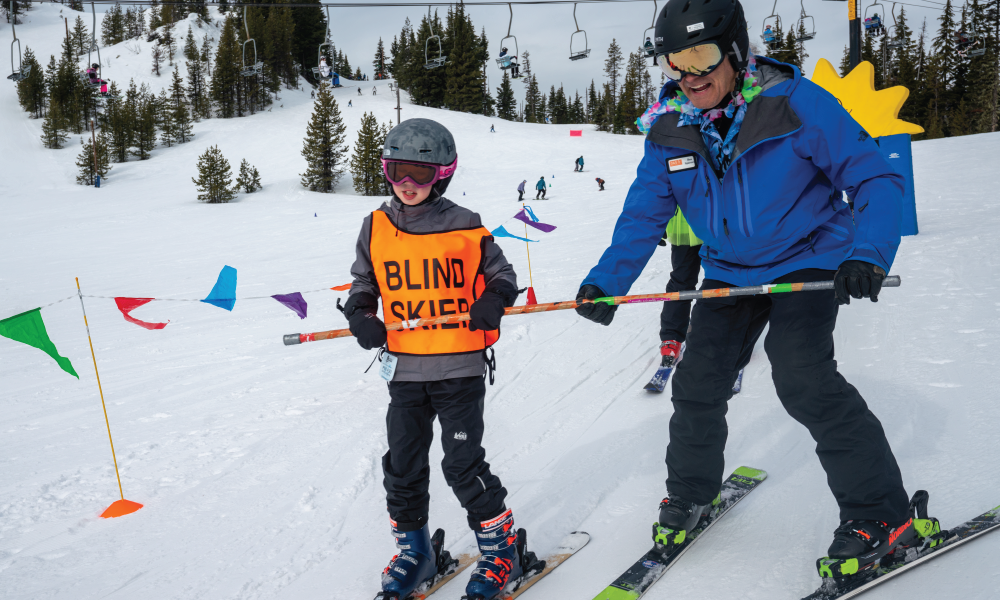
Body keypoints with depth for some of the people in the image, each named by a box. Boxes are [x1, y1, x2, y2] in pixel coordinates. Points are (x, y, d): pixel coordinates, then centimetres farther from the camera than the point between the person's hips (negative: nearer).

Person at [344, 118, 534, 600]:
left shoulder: (464, 227, -6)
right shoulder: (376, 229, 3)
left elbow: (500, 271, 5)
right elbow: (363, 281, 15)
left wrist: (494, 301, -15)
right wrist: (360, 313, -5)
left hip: (460, 366, -4)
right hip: (404, 369, 4)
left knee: (463, 463, -1)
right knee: (402, 463, 11)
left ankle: (500, 547, 20)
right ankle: (413, 549, 31)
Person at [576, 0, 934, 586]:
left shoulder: (796, 103, -20)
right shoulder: (670, 128, -7)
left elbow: (877, 178, -17)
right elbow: (644, 214, -2)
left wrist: (867, 254, -33)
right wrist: (606, 283, -14)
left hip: (807, 262, -5)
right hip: (730, 272, 5)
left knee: (804, 378, -21)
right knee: (699, 380, 3)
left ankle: (882, 518, -4)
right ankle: (691, 492, 28)